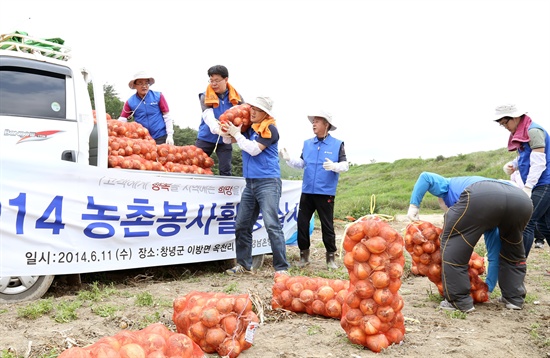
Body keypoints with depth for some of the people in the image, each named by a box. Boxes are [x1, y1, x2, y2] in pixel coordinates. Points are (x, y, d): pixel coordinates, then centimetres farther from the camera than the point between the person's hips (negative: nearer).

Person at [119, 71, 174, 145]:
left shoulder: (158, 96, -1)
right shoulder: (130, 102, 2)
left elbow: (167, 117, 0)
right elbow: (121, 120, 1)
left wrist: (170, 135, -7)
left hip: (162, 137, -1)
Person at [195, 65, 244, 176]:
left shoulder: (236, 97, -2)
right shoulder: (205, 96, -8)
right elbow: (208, 115, -23)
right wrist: (217, 129, -44)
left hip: (225, 140, 1)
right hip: (206, 138, 0)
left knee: (225, 171, 3)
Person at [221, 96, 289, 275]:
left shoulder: (269, 129, -6)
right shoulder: (248, 127, 13)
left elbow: (254, 149, -16)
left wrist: (237, 134, -7)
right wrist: (227, 131, 0)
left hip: (268, 182, -7)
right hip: (250, 183, 7)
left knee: (272, 225, -12)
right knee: (242, 225, 7)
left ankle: (281, 268, -7)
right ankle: (244, 264, 18)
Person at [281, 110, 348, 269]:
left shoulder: (337, 144, -2)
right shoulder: (307, 143, 10)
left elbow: (345, 165, -6)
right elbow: (302, 164, 12)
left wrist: (334, 166, -26)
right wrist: (289, 159, -5)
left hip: (326, 193, -4)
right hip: (307, 191, 4)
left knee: (327, 225, 4)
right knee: (302, 223, 6)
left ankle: (331, 257, 17)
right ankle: (304, 255, 19)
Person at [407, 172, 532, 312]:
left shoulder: (449, 185, 39)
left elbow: (426, 177, 17)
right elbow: (493, 251, 46)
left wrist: (414, 205, 21)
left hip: (480, 196, -6)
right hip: (521, 199, 7)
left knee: (452, 245, 13)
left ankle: (459, 301, 15)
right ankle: (515, 298, 35)